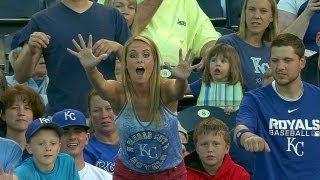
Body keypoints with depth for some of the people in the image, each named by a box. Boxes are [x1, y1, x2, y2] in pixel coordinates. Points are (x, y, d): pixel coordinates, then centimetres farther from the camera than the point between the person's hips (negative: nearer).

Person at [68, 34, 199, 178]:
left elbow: (178, 90, -39)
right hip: (128, 173, 1)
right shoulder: (120, 93, -16)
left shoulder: (165, 89, -17)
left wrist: (182, 80, -62)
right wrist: (90, 69, -58)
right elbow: (101, 86, -36)